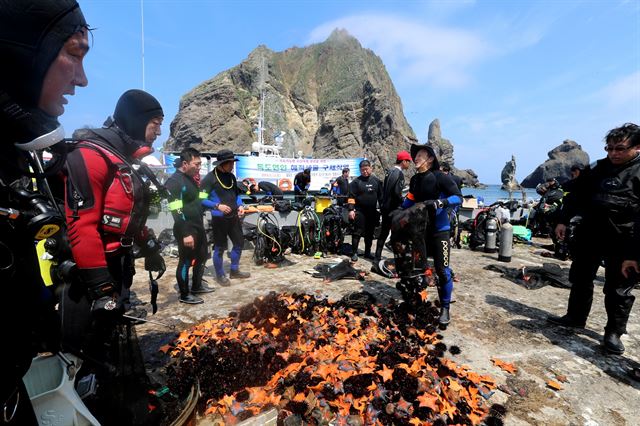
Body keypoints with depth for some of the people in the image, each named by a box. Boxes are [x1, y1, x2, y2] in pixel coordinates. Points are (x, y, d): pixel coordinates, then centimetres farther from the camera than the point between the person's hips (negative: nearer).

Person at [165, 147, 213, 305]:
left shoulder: (191, 179, 13)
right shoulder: (174, 181, -16)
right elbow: (176, 211, -23)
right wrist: (185, 233, -25)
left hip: (198, 227, 9)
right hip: (186, 230, -9)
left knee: (202, 257, 20)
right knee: (186, 261, 3)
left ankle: (197, 286, 37)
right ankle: (184, 295, 18)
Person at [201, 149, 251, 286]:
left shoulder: (231, 177, 8)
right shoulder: (209, 178, -13)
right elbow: (201, 199, -15)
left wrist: (240, 205, 2)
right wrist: (217, 206, -25)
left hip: (233, 217, 7)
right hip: (219, 219, -7)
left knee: (239, 242, 14)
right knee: (220, 248, 4)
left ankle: (234, 270, 31)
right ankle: (220, 275, 21)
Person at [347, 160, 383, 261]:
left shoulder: (376, 181, 8)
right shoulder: (356, 181, -2)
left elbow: (381, 196, 13)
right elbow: (351, 197, -6)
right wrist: (351, 209, -15)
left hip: (372, 212, 4)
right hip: (359, 211, -4)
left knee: (370, 233, 11)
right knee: (357, 232, -3)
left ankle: (367, 252, 23)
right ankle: (355, 253, 3)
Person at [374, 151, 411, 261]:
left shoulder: (390, 171, 12)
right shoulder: (399, 173, -15)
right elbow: (397, 192, -22)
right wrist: (403, 204, -8)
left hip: (385, 207, 8)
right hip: (393, 208, -8)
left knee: (384, 232, 13)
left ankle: (377, 257, 17)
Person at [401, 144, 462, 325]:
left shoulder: (441, 177, -12)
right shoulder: (415, 179, 8)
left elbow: (458, 197, -16)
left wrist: (439, 202, -30)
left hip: (439, 230, -6)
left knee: (442, 270, -6)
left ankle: (445, 308, 9)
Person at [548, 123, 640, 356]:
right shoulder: (599, 169, 9)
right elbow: (577, 195, 13)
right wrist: (563, 220, 8)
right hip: (589, 235, 5)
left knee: (618, 289, 6)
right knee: (580, 279, 15)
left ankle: (614, 332, 21)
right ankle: (575, 317, 31)